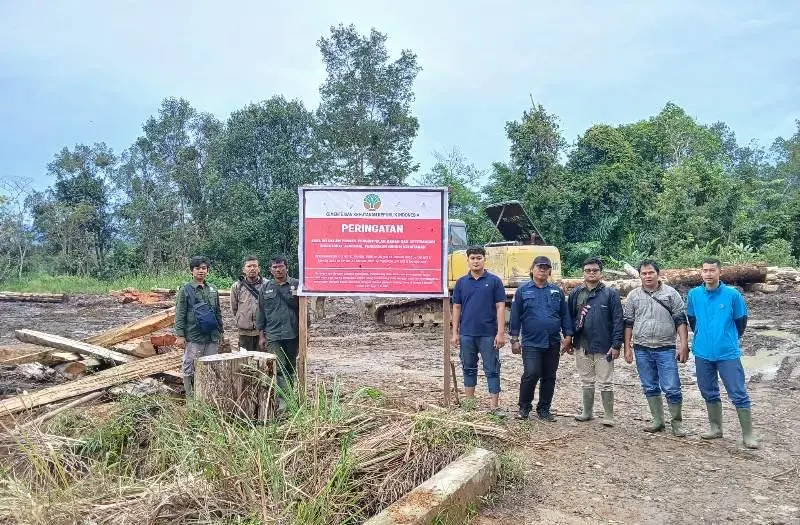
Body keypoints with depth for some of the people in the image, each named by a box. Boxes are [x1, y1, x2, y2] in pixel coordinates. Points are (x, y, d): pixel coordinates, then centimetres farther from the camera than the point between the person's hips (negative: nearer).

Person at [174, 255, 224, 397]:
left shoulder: (213, 289, 11)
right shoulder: (185, 290, -2)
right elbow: (180, 315, -4)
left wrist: (220, 332, 15)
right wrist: (179, 335, -9)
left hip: (212, 337, 4)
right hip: (193, 337, -4)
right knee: (190, 368, 2)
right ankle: (190, 396, 13)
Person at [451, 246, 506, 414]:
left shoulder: (494, 281, -2)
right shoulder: (461, 282, 6)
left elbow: (500, 307, -5)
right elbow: (456, 308, 8)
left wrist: (501, 333, -11)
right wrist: (455, 333, 3)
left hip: (488, 334, -3)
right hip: (467, 334, 3)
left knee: (492, 370, 1)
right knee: (469, 368, 13)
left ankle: (494, 407, 6)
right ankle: (469, 403, 25)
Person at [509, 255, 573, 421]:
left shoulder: (557, 291, 10)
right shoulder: (523, 291, 2)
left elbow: (565, 315, 10)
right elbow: (515, 316, 1)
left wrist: (567, 336, 2)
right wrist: (514, 339, -3)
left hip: (553, 344, 3)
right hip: (531, 343, -3)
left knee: (549, 377, 9)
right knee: (531, 374, -13)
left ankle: (544, 409, 22)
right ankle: (524, 408, 7)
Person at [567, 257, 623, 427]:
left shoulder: (610, 293, -5)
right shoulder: (576, 294, 6)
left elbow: (618, 320, -8)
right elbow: (570, 317, 12)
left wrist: (616, 344, -13)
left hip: (604, 347, -4)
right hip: (582, 346, 4)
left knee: (606, 383, 3)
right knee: (586, 382, 16)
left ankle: (609, 416, 14)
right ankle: (587, 412, 28)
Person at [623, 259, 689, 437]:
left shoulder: (671, 293, 0)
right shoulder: (633, 296, 6)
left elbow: (681, 320, -1)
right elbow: (628, 323, 8)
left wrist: (684, 345, -8)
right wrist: (627, 348, 5)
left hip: (666, 349, -2)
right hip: (642, 350, 3)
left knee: (672, 388, -3)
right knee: (650, 388, 11)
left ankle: (677, 423, 13)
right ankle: (658, 421, 23)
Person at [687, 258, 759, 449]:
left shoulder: (732, 294, -10)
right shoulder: (694, 294, -1)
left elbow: (741, 320, 4)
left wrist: (730, 339, 13)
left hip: (728, 353, -3)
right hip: (703, 354, 3)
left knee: (739, 395, 0)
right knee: (709, 393, 14)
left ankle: (748, 434, 9)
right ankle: (716, 428, 28)